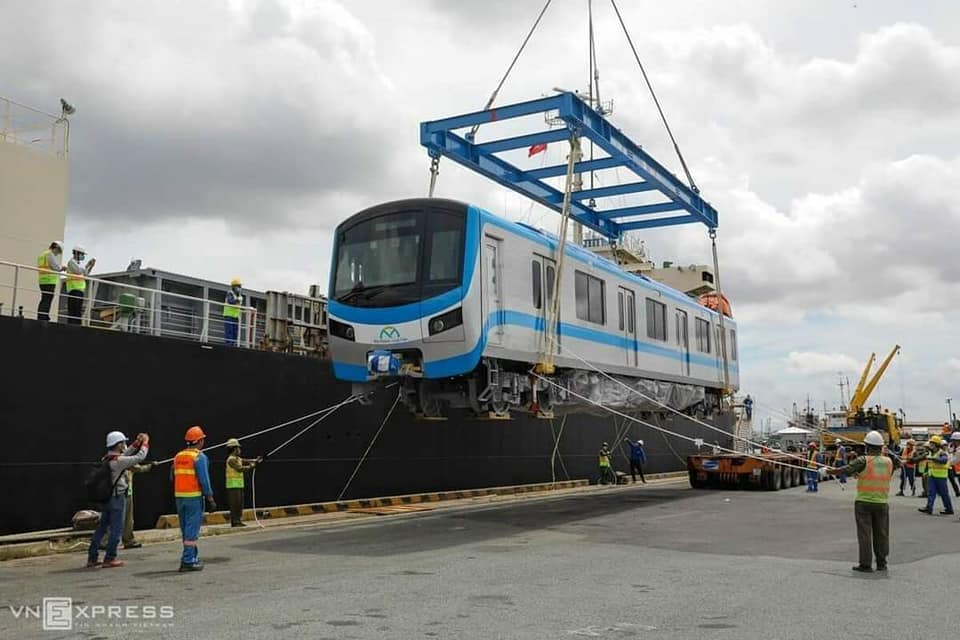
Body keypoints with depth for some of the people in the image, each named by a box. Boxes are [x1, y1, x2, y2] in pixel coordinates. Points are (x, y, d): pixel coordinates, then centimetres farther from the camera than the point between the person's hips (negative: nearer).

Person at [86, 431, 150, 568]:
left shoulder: (107, 459, 8)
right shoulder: (118, 461, -17)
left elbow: (124, 454, 22)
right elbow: (139, 457, -15)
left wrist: (137, 443, 17)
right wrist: (145, 443, -1)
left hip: (106, 497, 9)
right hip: (117, 497, -9)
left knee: (101, 527, 14)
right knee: (116, 528, -1)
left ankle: (92, 558, 19)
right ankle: (109, 559, 1)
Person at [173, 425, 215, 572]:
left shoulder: (178, 456, 11)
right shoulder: (199, 457, -10)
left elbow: (173, 477, 13)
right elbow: (204, 480, -13)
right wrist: (210, 499, -8)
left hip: (179, 497, 7)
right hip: (194, 497, -7)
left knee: (186, 529, 15)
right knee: (192, 529, -3)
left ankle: (193, 557, 24)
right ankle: (188, 561, -4)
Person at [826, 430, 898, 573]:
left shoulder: (864, 461, -13)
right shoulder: (889, 461, 2)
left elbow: (847, 470, -14)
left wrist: (833, 471, 3)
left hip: (863, 502, -4)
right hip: (882, 502, 4)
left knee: (864, 533, 2)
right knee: (881, 533, 14)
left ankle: (866, 564, 3)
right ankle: (881, 563, 20)